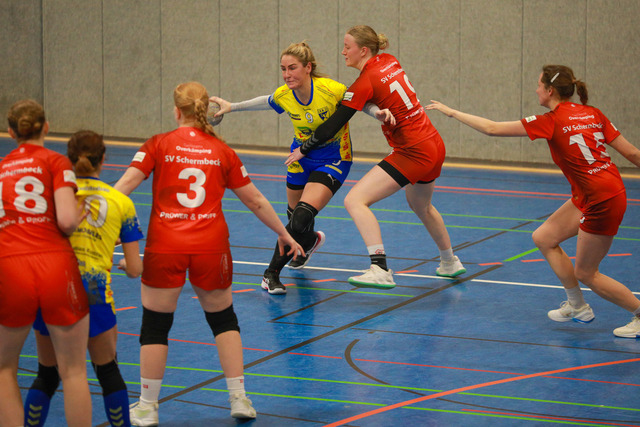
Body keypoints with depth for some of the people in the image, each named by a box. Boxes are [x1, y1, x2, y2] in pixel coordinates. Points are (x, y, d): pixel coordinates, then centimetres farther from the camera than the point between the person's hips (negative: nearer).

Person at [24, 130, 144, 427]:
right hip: (94, 290, -1)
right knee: (108, 372, 17)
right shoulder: (121, 202, 7)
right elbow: (135, 269, 7)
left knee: (47, 376, 16)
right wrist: (125, 263, 30)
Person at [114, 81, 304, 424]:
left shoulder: (159, 145, 2)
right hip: (211, 246, 2)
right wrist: (283, 234, 28)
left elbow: (125, 185, -9)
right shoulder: (222, 151, 8)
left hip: (165, 245, -2)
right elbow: (256, 201, 16)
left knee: (155, 326, 9)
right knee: (223, 320, 20)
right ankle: (239, 399, 17)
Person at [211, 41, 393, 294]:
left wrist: (379, 113, -31)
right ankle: (311, 241, 55)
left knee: (301, 219, -21)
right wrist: (231, 107, 13)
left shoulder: (332, 90, -28)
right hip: (301, 157, 5)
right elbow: (266, 102, 10)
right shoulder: (283, 95, -15)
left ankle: (272, 273, -8)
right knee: (294, 216, 18)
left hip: (332, 160, -5)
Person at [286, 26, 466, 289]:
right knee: (420, 206, 34)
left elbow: (330, 128, -11)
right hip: (435, 146, 9)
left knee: (355, 200, -17)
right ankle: (450, 263, 51)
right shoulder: (389, 62, 7)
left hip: (413, 153, -9)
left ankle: (380, 270, -29)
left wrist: (303, 150, 2)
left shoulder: (364, 84, -14)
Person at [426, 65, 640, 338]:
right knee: (543, 238, 16)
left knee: (585, 273, 5)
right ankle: (577, 306, 26)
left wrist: (451, 112, 2)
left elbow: (492, 128, -7)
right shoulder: (593, 114, 6)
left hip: (602, 202, -8)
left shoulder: (551, 121, -12)